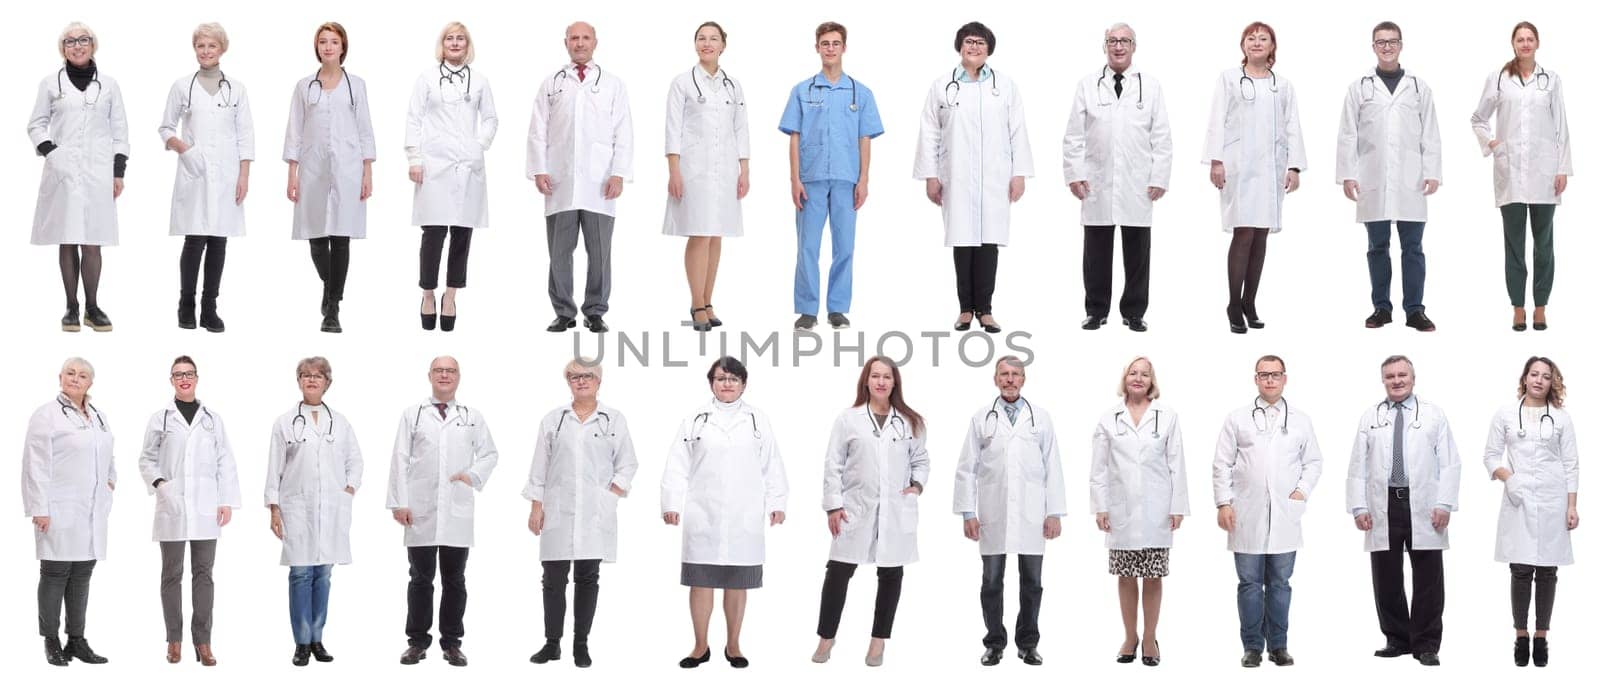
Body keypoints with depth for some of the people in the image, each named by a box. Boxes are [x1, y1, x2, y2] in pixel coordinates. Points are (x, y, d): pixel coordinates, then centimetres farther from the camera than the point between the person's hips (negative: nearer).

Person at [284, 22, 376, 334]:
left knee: (340, 237, -6)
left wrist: (368, 173, -2)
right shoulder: (304, 86, 8)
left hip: (346, 168, -1)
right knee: (317, 237, 2)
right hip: (313, 169, 1)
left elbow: (365, 131, 5)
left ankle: (332, 310, -1)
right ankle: (331, 289, 30)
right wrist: (292, 174, -1)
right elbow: (294, 131, 7)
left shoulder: (355, 84, 7)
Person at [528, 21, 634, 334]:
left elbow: (623, 133, 5)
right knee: (559, 251, 2)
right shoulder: (550, 84, 13)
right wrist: (539, 171, -2)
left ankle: (595, 313, 9)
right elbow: (538, 131, 9)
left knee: (599, 251, 0)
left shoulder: (613, 84, 11)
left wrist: (619, 174, -5)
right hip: (560, 182, 1)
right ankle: (563, 313, 10)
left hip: (599, 183, -1)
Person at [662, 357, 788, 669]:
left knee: (737, 582, 6)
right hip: (703, 515, 0)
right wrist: (671, 504, -5)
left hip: (744, 517, 1)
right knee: (701, 581, 2)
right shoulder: (696, 420, 4)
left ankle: (733, 646, 17)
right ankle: (701, 647, 12)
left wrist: (777, 503, 1)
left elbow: (772, 466, 6)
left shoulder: (758, 421, 7)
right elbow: (677, 465, 2)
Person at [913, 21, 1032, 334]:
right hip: (957, 178, 0)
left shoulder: (1006, 86, 8)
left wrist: (1020, 173, 0)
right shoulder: (941, 86, 6)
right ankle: (966, 308, 9)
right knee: (963, 243, 1)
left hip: (995, 178, 0)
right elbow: (930, 134, 5)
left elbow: (1018, 133, 6)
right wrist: (930, 176, 0)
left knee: (989, 242, -1)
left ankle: (985, 310, 4)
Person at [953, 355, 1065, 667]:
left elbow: (1053, 467, 5)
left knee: (1032, 582, 5)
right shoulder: (981, 419, 5)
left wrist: (1055, 512, 0)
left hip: (1031, 515, 0)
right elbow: (967, 469, 4)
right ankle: (995, 644, 15)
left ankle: (1028, 644, 16)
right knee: (992, 582, 5)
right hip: (993, 515, 0)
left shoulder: (1040, 418, 7)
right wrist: (967, 513, -2)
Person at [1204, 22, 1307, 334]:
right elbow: (1217, 121, 1)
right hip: (1239, 164, -3)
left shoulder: (1283, 85, 13)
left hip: (1271, 166, 3)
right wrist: (1216, 160, -8)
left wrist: (1294, 166, 0)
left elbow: (1292, 128, 9)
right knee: (1244, 234, -10)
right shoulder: (1229, 78, 6)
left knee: (1260, 236, 4)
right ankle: (1234, 307, -4)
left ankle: (1249, 303, 12)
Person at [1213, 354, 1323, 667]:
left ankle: (1278, 645, 12)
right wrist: (1223, 503, -3)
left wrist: (1303, 490, -1)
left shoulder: (1300, 421, 11)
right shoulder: (1237, 419, 6)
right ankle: (1252, 646, 8)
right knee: (1250, 583, 2)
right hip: (1247, 517, -1)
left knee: (1280, 584, 5)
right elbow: (1222, 464, 5)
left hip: (1284, 517, 1)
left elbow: (1313, 461, 15)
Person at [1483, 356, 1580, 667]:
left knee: (1546, 571, 2)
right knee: (1520, 571, -4)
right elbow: (1491, 455, 7)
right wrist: (1507, 477, -12)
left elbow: (1571, 465, 5)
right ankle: (1521, 636, 5)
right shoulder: (1505, 414, 5)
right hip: (1519, 501, -1)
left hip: (1552, 501, 1)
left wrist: (1572, 506, 0)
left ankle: (1541, 637, 9)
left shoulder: (1562, 417, 6)